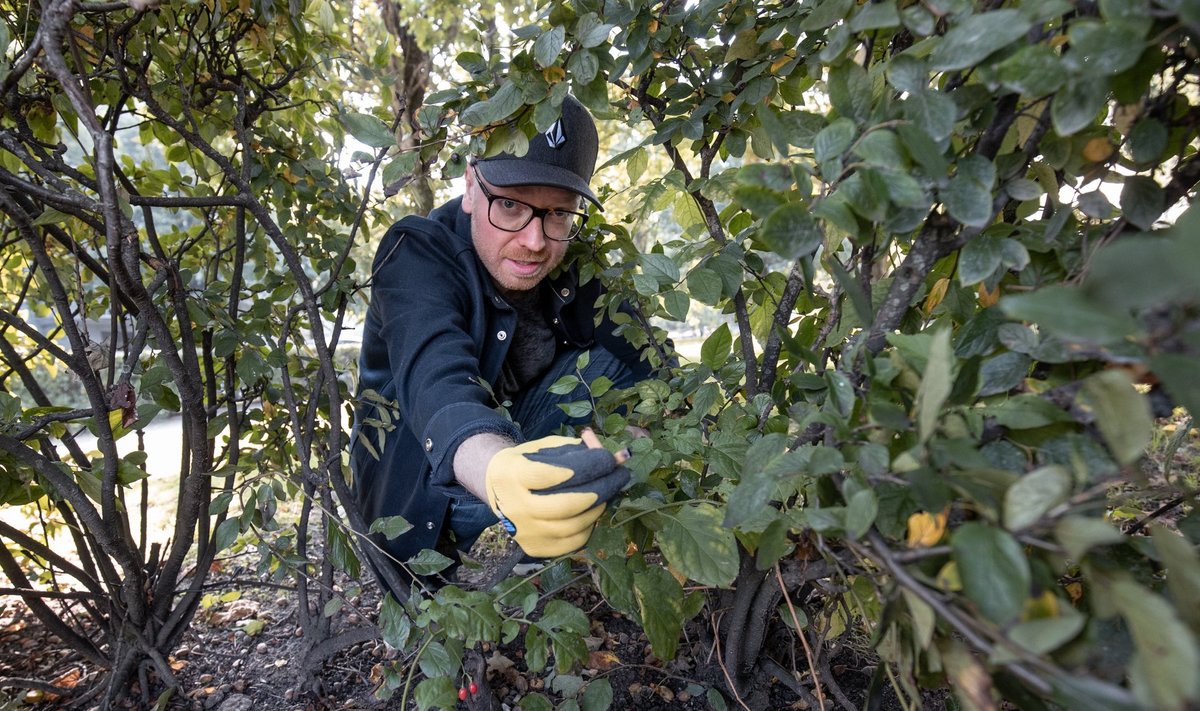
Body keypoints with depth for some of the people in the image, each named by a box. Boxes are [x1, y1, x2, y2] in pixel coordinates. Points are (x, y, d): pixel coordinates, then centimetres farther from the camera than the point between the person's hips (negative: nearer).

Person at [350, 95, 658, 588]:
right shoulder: (418, 254, -25)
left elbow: (648, 371, -21)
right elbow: (435, 385, -45)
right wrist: (501, 476, -68)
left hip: (521, 440, 4)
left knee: (613, 364, -19)